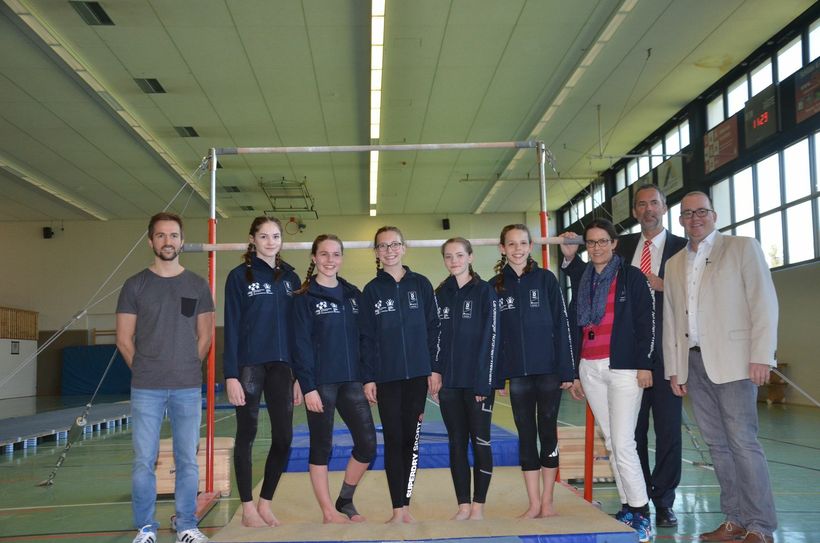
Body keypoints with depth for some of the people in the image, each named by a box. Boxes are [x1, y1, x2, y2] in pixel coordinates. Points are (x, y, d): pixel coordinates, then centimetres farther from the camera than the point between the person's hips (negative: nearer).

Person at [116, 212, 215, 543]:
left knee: (187, 460, 6)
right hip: (146, 389, -1)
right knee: (144, 461, 3)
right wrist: (145, 370, 3)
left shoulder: (198, 286, 6)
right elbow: (124, 339, 4)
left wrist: (188, 369, 6)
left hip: (188, 388, 1)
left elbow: (205, 336, 10)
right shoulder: (135, 285, 3)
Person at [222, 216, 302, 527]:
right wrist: (231, 375, -12)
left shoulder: (290, 277, 10)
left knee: (283, 437, 2)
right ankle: (248, 508, 16)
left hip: (281, 367, 4)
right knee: (247, 435, 5)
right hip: (249, 365, -4)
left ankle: (265, 503, 20)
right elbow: (232, 328, -5)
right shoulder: (240, 276, -1)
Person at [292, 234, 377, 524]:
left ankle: (345, 501, 23)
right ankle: (329, 512, 17)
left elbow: (363, 338, 12)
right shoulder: (306, 298, -4)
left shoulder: (353, 294, 10)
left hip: (352, 381, 5)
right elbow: (301, 346, -8)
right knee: (321, 447, 5)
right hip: (321, 383, -5)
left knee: (367, 444, 4)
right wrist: (308, 386, -14)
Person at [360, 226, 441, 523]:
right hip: (386, 376, 0)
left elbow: (432, 328, 5)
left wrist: (434, 368, -2)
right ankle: (398, 509, 8)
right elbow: (367, 337, 3)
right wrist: (368, 378, -2)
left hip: (418, 374, 0)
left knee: (411, 439, 3)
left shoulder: (421, 284, 5)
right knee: (393, 440, 2)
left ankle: (405, 505, 13)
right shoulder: (372, 290, 5)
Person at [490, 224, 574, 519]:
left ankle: (547, 501, 16)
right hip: (517, 372, 2)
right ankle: (534, 503, 15)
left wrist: (567, 370, -6)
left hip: (548, 369, -2)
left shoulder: (546, 279, 0)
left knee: (548, 431, 6)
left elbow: (561, 325, -2)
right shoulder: (495, 286, 5)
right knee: (526, 434, 7)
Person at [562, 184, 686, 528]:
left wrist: (663, 286, -17)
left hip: (665, 351, -2)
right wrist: (571, 257, -4)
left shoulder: (682, 248, 2)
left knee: (668, 429, 5)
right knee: (631, 428, 10)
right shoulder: (623, 245, 11)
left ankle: (663, 502, 17)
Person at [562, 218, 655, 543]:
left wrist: (644, 365, -12)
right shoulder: (583, 283, 16)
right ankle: (629, 507, 15)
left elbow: (646, 322, -4)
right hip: (589, 369, 6)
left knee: (623, 443, -11)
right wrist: (574, 374, 15)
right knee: (610, 442, 7)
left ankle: (641, 514, -2)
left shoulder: (632, 277, 1)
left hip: (623, 367, -5)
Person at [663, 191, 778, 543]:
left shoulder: (743, 248, 3)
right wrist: (674, 368, 11)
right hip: (693, 362, 5)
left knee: (742, 442, -7)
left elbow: (763, 302, -4)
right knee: (717, 444, 7)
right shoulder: (674, 264, 17)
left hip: (732, 359, -5)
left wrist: (761, 356, -12)